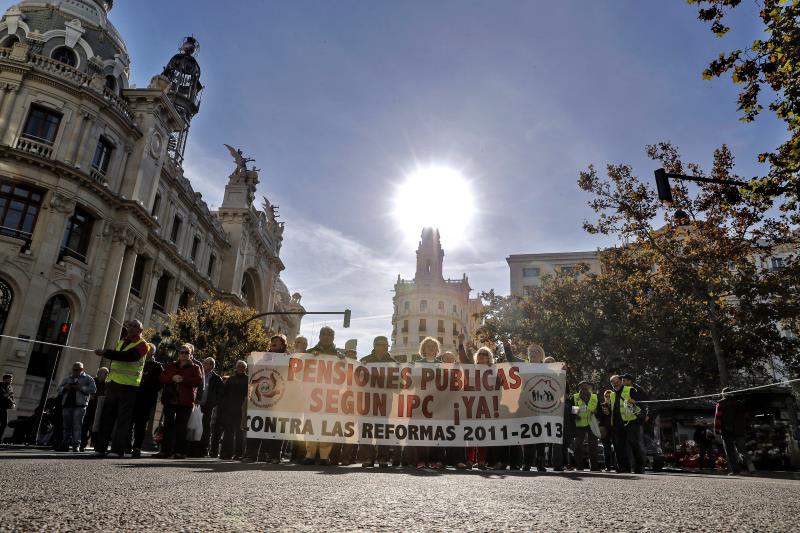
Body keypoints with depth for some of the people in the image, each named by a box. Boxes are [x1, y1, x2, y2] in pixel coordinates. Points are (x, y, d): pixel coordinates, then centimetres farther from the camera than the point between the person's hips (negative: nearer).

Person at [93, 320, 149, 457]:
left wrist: (105, 352, -26)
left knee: (123, 419, -4)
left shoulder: (142, 344, -6)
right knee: (106, 416, 7)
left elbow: (127, 356, -23)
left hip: (128, 387, -7)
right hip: (113, 384, 7)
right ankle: (100, 447, 12)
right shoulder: (121, 341, 19)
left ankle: (118, 449, -2)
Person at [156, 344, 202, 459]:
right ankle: (166, 450, 7)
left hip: (185, 401, -3)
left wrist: (183, 379, -15)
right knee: (168, 425, 3)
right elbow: (162, 377, 5)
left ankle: (180, 451, 0)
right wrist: (172, 378, -14)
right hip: (170, 399, 3)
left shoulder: (195, 368, 10)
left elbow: (198, 380, -7)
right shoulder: (171, 366, 19)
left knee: (181, 426, -4)